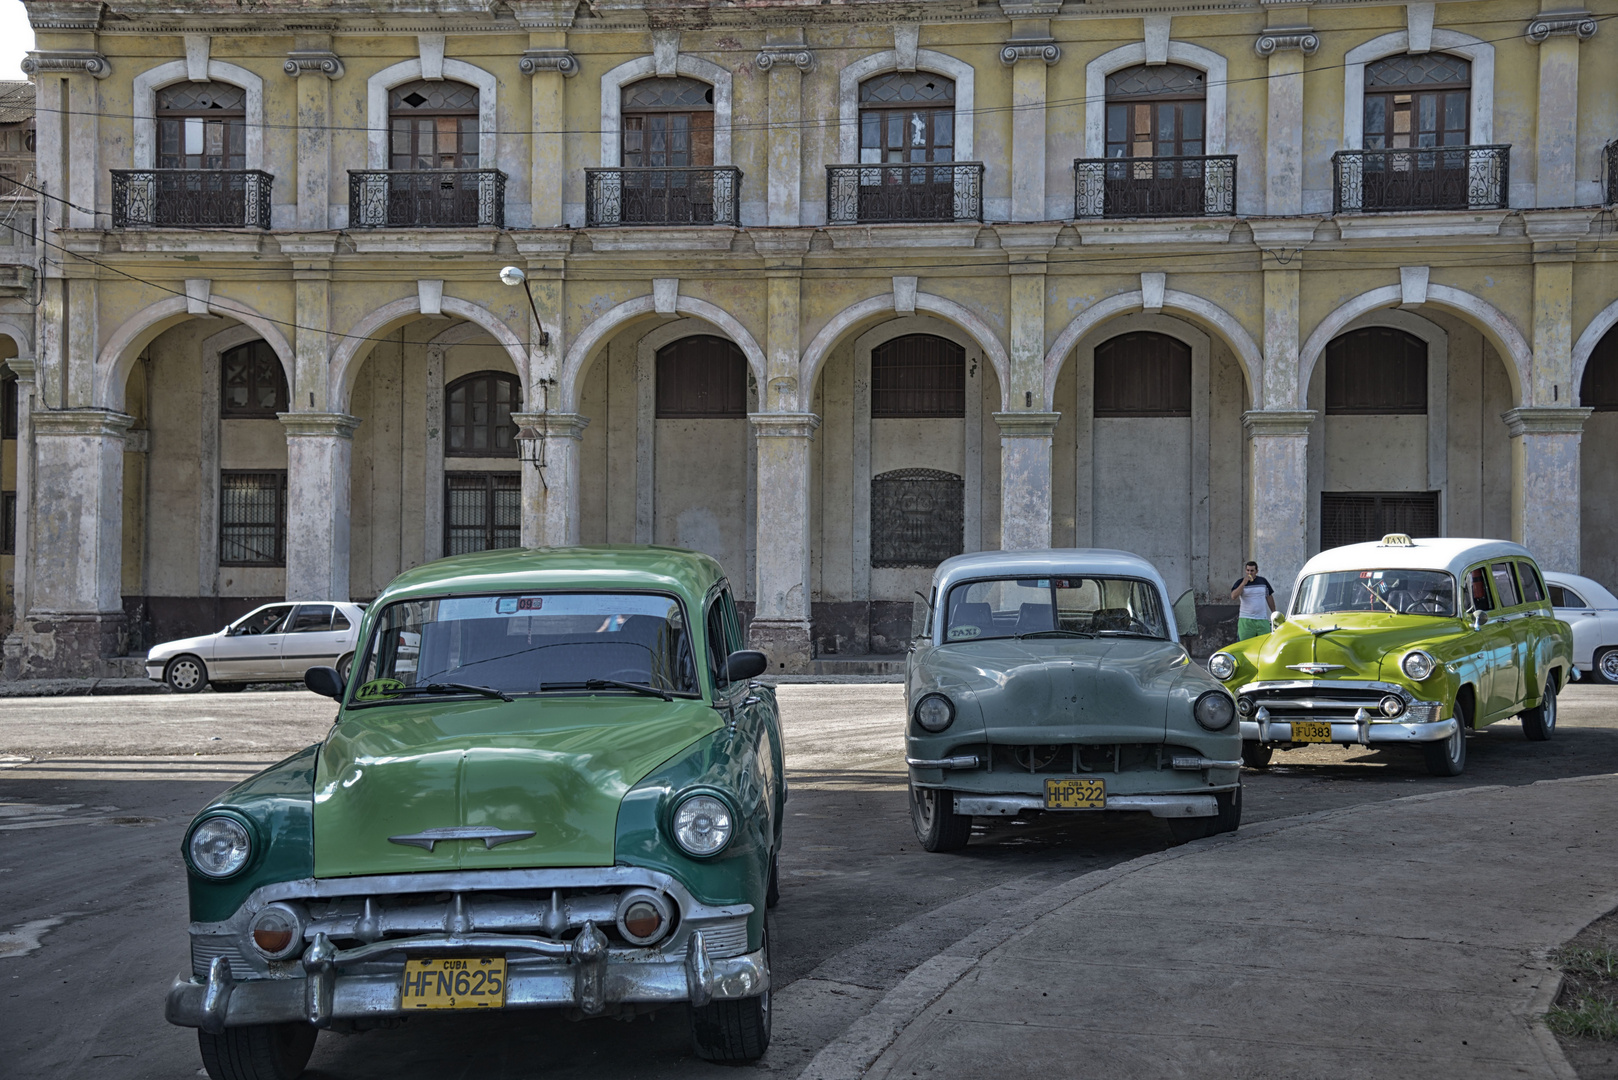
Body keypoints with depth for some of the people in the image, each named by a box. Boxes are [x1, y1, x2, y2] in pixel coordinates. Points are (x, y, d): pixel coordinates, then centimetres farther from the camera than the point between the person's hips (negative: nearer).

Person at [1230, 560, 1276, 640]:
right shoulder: (1240, 582, 1)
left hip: (1262, 620, 2)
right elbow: (1233, 596, -15)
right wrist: (1243, 583, -22)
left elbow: (1269, 597, 19)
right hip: (1246, 621, -2)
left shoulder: (1263, 581, 10)